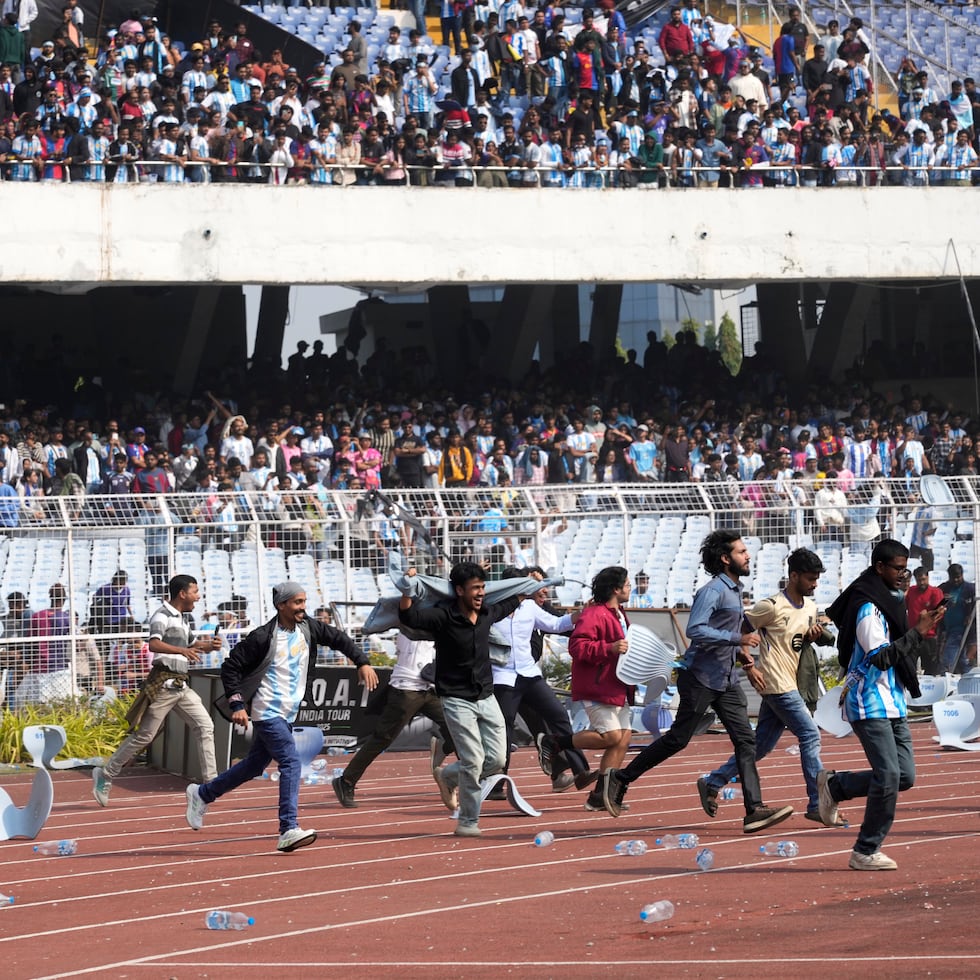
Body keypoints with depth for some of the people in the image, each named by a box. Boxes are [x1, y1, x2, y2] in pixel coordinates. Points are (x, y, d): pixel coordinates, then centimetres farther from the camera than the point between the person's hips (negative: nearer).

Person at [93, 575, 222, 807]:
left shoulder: (182, 618, 18)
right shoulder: (162, 616, -12)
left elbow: (190, 646, 33)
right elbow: (154, 644, -29)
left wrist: (207, 646, 12)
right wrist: (182, 650, -43)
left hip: (180, 685, 9)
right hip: (164, 682, -9)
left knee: (204, 726, -1)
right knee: (145, 734, -5)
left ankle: (211, 782, 0)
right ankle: (105, 775, 5)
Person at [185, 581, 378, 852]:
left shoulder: (307, 629, 3)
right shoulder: (264, 637, -16)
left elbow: (338, 639, 14)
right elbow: (230, 666, -12)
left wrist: (362, 663, 2)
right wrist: (237, 704, -18)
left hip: (288, 715, 8)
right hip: (267, 714, -8)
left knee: (254, 766, 17)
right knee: (291, 762, -20)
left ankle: (201, 794, 36)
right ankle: (289, 830, -24)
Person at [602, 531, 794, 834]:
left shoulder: (734, 591, 16)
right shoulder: (713, 591, -14)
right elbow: (695, 630, -25)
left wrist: (740, 652, 11)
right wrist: (737, 639, -25)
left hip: (725, 681, 9)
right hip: (700, 678, -9)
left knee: (745, 739, -2)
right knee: (677, 739, -2)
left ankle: (754, 810, -8)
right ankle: (620, 779, 13)